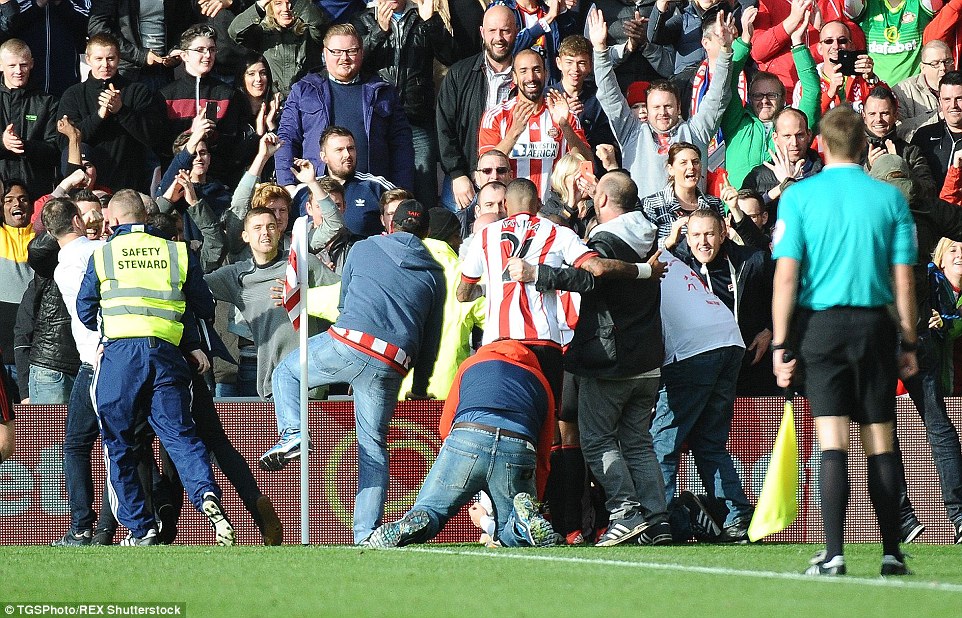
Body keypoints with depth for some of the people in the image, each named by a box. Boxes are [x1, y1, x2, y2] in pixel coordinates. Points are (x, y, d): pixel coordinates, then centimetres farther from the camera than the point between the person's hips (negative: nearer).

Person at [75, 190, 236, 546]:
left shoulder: (103, 255, 9)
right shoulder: (178, 252, 13)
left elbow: (85, 312, 16)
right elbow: (205, 308, 17)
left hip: (120, 353, -2)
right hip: (167, 353, 2)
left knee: (117, 442, 8)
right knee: (179, 434, 0)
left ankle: (140, 528, 3)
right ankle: (207, 495, -28)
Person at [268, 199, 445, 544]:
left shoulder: (365, 248, 18)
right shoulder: (434, 273, 21)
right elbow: (432, 335, 23)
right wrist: (420, 387, 34)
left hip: (347, 344, -2)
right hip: (391, 366, 2)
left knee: (286, 372, 23)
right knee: (374, 446, 11)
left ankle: (292, 432, -3)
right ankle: (367, 533, 4)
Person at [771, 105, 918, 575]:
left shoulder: (798, 196, -2)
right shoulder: (890, 198, 2)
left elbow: (786, 276, -6)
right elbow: (903, 280, 2)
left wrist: (780, 345, -4)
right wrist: (909, 343, 10)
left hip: (821, 325, -1)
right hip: (875, 325, 1)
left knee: (833, 443, -4)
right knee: (880, 443, 7)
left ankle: (833, 554, -12)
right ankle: (892, 553, 9)